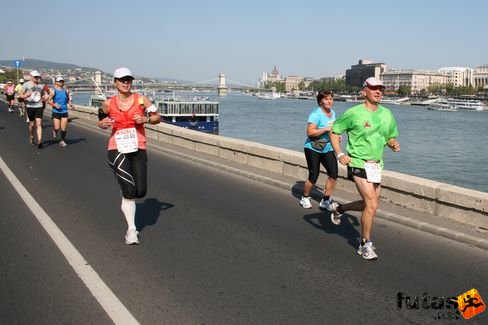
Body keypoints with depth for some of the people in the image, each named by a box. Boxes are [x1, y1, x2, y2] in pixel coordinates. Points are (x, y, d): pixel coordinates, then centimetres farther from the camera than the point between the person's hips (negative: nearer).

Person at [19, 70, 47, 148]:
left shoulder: (41, 85, 10)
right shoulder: (26, 84, 0)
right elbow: (20, 95, -1)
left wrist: (44, 97, 3)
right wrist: (26, 96, -22)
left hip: (39, 106, 1)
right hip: (30, 106, -1)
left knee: (39, 124, -9)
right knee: (32, 124, 8)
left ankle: (39, 141, -14)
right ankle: (31, 137, 33)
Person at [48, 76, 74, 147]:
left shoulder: (66, 91, 5)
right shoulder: (53, 91, -3)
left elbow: (68, 99, 15)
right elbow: (49, 101, -1)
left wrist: (70, 103, -5)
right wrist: (54, 105, -17)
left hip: (64, 112, 2)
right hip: (56, 112, -2)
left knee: (63, 128, -1)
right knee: (57, 128, -5)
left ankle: (62, 141, 18)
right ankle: (54, 131, 32)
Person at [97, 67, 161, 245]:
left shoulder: (141, 100, -1)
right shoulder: (108, 104, 0)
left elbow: (158, 117, 5)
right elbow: (101, 121, 16)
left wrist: (146, 119, -15)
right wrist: (103, 124, -7)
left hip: (138, 149, 2)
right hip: (117, 149, -2)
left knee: (141, 191, 2)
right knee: (129, 191, -11)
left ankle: (126, 201, 41)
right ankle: (131, 229, 6)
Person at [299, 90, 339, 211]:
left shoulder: (333, 113, 9)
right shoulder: (316, 114, -16)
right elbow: (310, 132, -26)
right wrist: (326, 129, -28)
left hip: (327, 149, 7)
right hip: (313, 149, -7)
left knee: (334, 174, -6)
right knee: (313, 177, -2)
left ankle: (326, 200, 8)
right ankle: (305, 198, 24)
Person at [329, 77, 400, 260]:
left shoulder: (387, 114, 6)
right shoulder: (354, 113, -11)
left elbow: (391, 137, 17)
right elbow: (334, 132, -3)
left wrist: (393, 144, -7)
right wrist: (339, 154, -15)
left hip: (376, 165, 7)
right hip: (358, 163, -7)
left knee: (370, 204, 14)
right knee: (372, 204, -12)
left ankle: (339, 208, 41)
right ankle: (365, 245, 6)